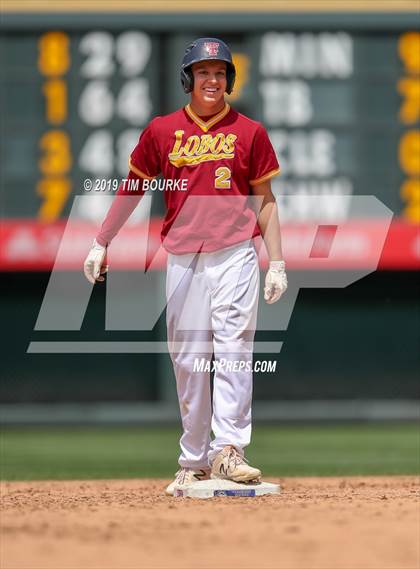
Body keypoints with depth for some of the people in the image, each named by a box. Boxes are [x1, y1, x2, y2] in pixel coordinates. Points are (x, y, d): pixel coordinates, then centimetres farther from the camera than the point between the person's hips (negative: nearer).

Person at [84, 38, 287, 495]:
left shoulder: (250, 132, 6)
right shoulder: (161, 131, 8)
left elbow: (264, 201, 9)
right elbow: (131, 188, 17)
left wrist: (276, 263, 3)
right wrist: (100, 243, 16)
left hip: (235, 255, -2)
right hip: (182, 259, 2)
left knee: (234, 349, -14)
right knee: (188, 362, 3)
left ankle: (229, 450, -19)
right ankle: (194, 461, 9)